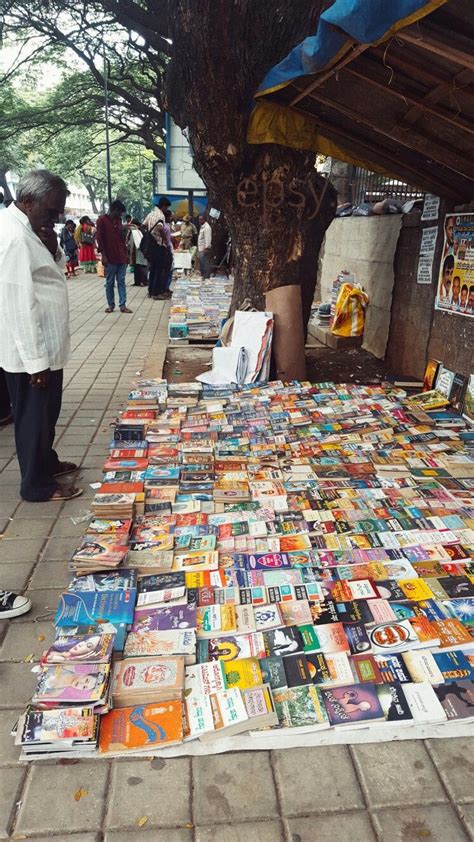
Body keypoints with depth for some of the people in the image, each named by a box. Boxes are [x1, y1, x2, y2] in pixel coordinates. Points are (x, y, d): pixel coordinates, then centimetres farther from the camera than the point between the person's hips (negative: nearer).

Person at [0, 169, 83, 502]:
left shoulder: (29, 229, 9)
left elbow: (57, 272, 15)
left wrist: (53, 249, -5)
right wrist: (36, 361, -24)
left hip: (45, 347, 10)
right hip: (32, 352, -10)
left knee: (46, 412, 23)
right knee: (34, 415, 4)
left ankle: (46, 462, 41)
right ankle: (37, 485, 20)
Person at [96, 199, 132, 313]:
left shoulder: (118, 221, 15)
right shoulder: (102, 220, -3)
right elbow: (99, 238, -7)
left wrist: (125, 254, 13)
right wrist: (103, 255, -14)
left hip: (121, 257, 5)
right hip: (110, 258, -5)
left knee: (121, 282, 2)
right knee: (109, 282, 3)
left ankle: (123, 305, 1)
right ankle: (110, 304, 11)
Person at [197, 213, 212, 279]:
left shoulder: (207, 227, -13)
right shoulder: (202, 227, 19)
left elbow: (208, 238, -20)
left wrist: (206, 247, -25)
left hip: (205, 249, -11)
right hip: (200, 249, 11)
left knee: (206, 263, -10)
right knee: (201, 263, 14)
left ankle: (206, 277, -8)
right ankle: (203, 276, 22)